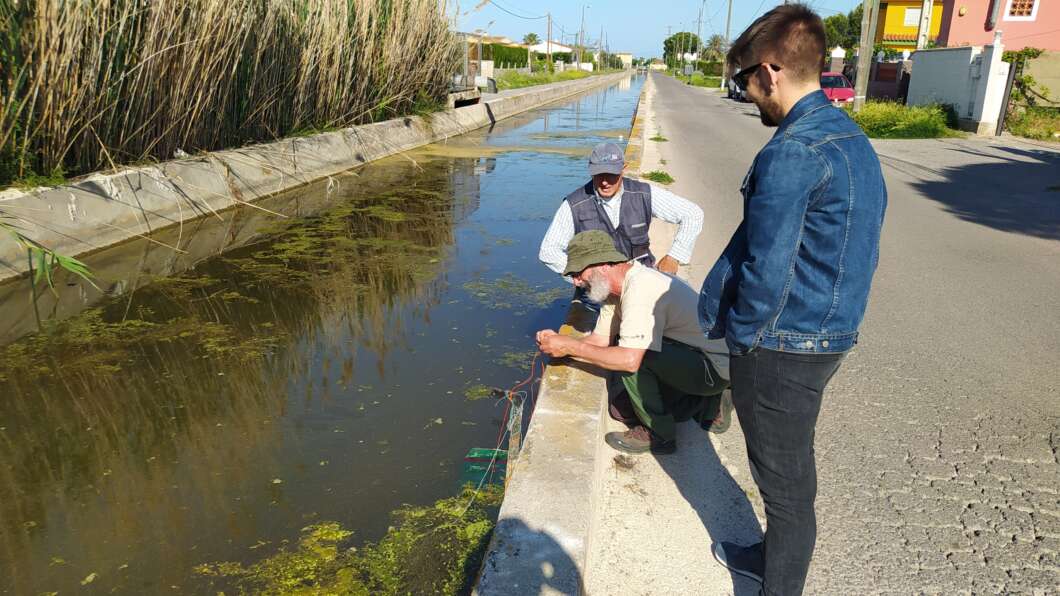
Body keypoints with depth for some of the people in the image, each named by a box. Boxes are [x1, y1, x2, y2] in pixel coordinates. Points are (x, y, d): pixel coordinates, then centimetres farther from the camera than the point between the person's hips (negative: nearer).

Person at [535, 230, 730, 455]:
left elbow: (630, 359, -35)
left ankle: (659, 433, -8)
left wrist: (569, 346, -25)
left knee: (633, 354, -26)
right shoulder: (615, 286, 3)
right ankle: (695, 403, 20)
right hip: (689, 354, 9)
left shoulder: (641, 289, -28)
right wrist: (558, 341, -11)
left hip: (715, 367, -9)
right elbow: (599, 340, 6)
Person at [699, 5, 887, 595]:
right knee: (793, 465, 25)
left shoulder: (791, 153, -23)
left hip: (781, 347, -9)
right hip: (831, 335, 9)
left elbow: (765, 269, -23)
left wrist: (738, 333, -8)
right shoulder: (853, 139, 8)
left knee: (784, 478, 9)